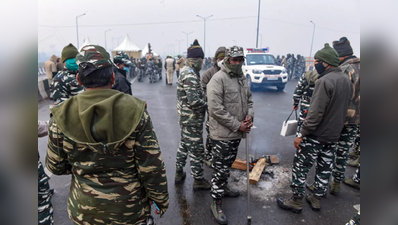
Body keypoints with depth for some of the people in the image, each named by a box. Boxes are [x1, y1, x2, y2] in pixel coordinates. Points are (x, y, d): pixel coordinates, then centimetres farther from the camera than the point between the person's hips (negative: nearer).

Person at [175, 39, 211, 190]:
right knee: (196, 150, 4)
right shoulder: (190, 75, -22)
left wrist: (204, 101, 2)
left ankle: (179, 173, 38)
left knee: (184, 144, 23)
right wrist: (207, 105, -12)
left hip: (185, 118, 10)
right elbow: (194, 101, -29)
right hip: (192, 120, -10)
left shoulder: (186, 72, 10)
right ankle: (198, 180, 21)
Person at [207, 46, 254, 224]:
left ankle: (223, 187, 46)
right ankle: (216, 202, 18)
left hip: (237, 132, 8)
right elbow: (216, 109, -23)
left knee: (228, 165, 24)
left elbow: (248, 100, 18)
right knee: (220, 168, 2)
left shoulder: (242, 78, 9)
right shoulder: (218, 79, -17)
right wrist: (237, 125, -19)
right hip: (222, 134, -8)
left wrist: (249, 116, -3)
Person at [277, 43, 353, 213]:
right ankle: (316, 200, 33)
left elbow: (315, 113, -25)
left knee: (300, 168, 5)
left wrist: (302, 134, -19)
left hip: (315, 136, -9)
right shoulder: (346, 80, 8)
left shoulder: (325, 81, -21)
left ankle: (296, 201, 17)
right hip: (333, 136, 9)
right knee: (324, 169, 18)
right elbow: (344, 109, 16)